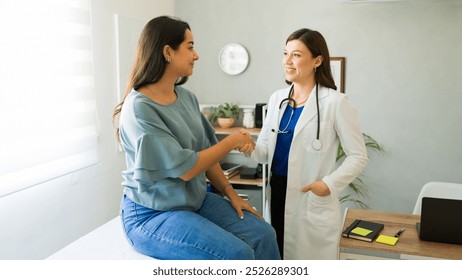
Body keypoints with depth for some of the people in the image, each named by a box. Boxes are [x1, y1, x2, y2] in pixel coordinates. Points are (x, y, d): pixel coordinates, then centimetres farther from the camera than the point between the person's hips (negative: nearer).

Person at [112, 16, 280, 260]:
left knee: (264, 235, -7)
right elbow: (185, 169, -21)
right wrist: (232, 141, -11)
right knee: (237, 254, -23)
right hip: (152, 213, -7)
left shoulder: (186, 97, 4)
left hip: (196, 199, 7)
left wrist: (230, 193, 3)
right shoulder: (139, 108, -20)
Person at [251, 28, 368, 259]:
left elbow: (358, 156, -7)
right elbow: (266, 150, 8)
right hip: (277, 193, 5)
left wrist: (330, 183, -21)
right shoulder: (277, 99, 7)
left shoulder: (335, 102, -10)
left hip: (312, 200, -5)